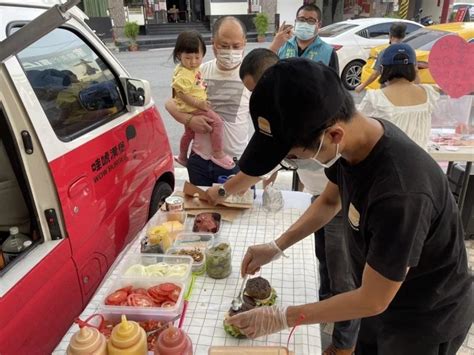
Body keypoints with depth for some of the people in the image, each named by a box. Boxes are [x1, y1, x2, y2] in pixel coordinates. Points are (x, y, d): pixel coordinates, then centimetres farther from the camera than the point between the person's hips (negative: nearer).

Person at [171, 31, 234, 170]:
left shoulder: (193, 68, 4)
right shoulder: (183, 74, -26)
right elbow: (181, 93, -27)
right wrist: (197, 103, -29)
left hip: (192, 108, 10)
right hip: (191, 108, -10)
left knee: (189, 133, 27)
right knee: (217, 122, -20)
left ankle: (182, 157, 48)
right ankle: (218, 154, -14)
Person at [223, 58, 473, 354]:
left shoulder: (400, 192, -40)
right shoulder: (354, 137, -17)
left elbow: (373, 300, -27)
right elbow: (330, 200, 3)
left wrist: (282, 317, -18)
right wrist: (277, 247, -3)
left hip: (427, 319, -6)